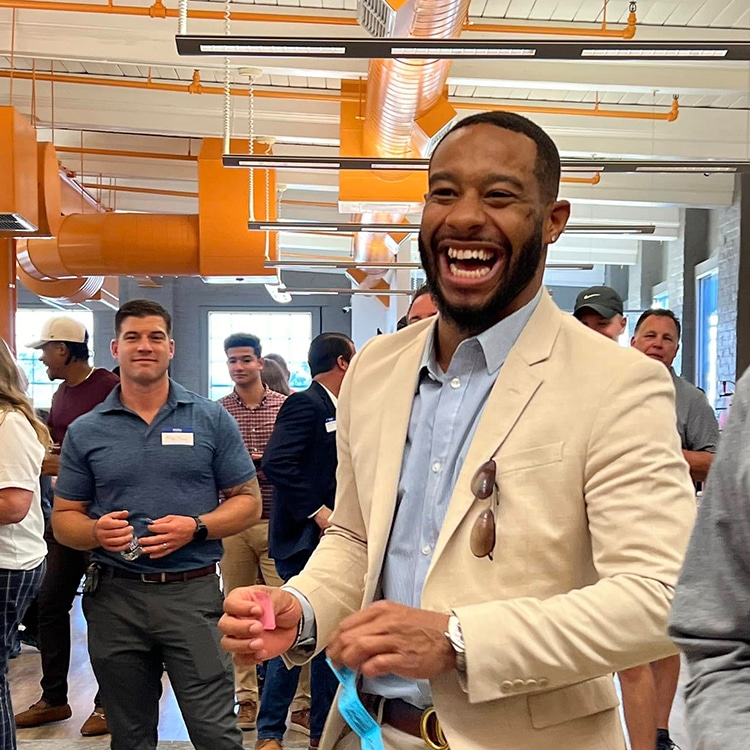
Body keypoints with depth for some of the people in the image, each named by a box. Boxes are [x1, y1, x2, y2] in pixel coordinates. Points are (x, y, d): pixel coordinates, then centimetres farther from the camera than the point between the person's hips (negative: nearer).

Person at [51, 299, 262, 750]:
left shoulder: (211, 420, 2)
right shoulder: (86, 432, 6)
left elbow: (248, 502, 3)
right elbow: (64, 518, 9)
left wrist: (195, 528, -14)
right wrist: (96, 532, -14)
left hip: (193, 593, -2)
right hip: (115, 595, 2)